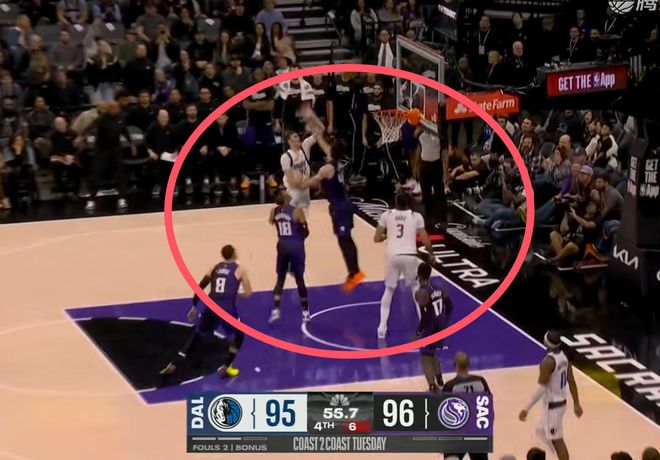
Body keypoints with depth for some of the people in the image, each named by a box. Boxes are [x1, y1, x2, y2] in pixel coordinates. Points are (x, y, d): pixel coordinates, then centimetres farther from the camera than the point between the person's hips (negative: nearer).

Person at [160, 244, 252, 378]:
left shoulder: (214, 268, 16)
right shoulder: (240, 270, 5)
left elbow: (199, 288, 14)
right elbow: (248, 293, 1)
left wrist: (194, 307, 24)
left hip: (210, 307, 4)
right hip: (227, 309, -4)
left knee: (196, 337, 19)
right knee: (239, 335, 23)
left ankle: (173, 365, 11)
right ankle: (226, 367, 13)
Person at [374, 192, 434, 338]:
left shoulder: (386, 215, 7)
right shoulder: (416, 216, 5)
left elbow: (377, 238, 7)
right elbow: (425, 241, 2)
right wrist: (431, 253, 20)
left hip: (393, 256, 1)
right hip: (410, 256, -1)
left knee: (389, 290, 20)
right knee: (417, 291, 19)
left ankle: (382, 327, 12)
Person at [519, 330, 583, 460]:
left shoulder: (547, 361, -24)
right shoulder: (564, 357, 2)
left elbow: (542, 388, -27)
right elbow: (572, 382, 8)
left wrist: (527, 408, -25)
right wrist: (576, 404, 16)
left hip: (552, 405, -9)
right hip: (561, 401, 9)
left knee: (557, 440, 0)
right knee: (542, 432, 25)